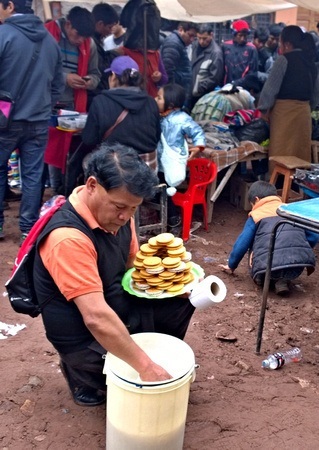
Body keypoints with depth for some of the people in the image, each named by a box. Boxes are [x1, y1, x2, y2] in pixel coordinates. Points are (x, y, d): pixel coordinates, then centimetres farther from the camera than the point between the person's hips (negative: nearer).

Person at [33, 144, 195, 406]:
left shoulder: (115, 212, -6)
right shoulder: (68, 237, -33)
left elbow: (131, 263, 9)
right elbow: (96, 318, -38)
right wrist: (145, 367, -37)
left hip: (120, 307, 8)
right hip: (87, 338, -8)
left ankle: (158, 358, 21)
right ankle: (87, 374, 6)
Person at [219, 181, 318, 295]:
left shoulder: (256, 215, 13)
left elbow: (242, 243, 12)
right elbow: (313, 237, 19)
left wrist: (231, 265, 26)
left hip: (269, 265, -2)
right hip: (298, 264, 2)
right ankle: (283, 280, 8)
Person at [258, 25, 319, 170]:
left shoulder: (284, 59, -8)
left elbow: (271, 86, -10)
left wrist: (264, 109, -1)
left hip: (284, 110, -7)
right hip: (304, 110, 7)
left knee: (282, 151, -1)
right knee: (301, 151, 12)